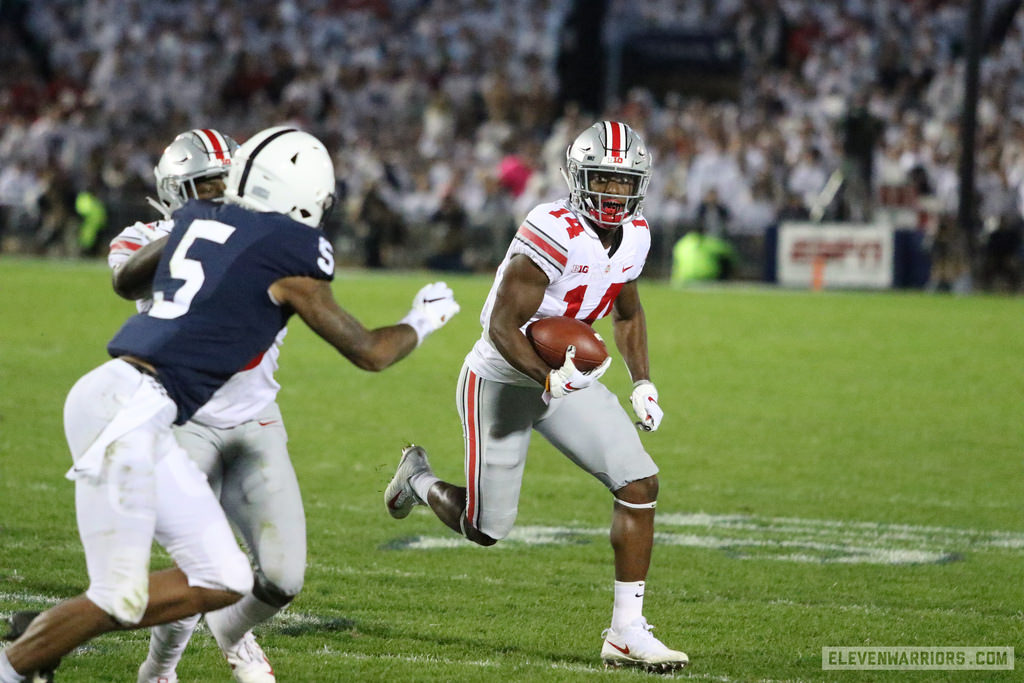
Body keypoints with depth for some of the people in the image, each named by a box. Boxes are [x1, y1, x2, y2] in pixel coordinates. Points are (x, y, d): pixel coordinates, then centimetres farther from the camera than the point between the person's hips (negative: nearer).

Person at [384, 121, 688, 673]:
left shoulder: (633, 237, -3)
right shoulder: (553, 235, -28)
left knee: (639, 485, -10)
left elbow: (627, 313, 17)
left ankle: (627, 632, -2)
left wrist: (642, 384, 6)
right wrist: (549, 379, -39)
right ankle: (419, 480, 36)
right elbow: (502, 326, -26)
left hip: (570, 378, 7)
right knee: (486, 529, 1)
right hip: (502, 379, -7)